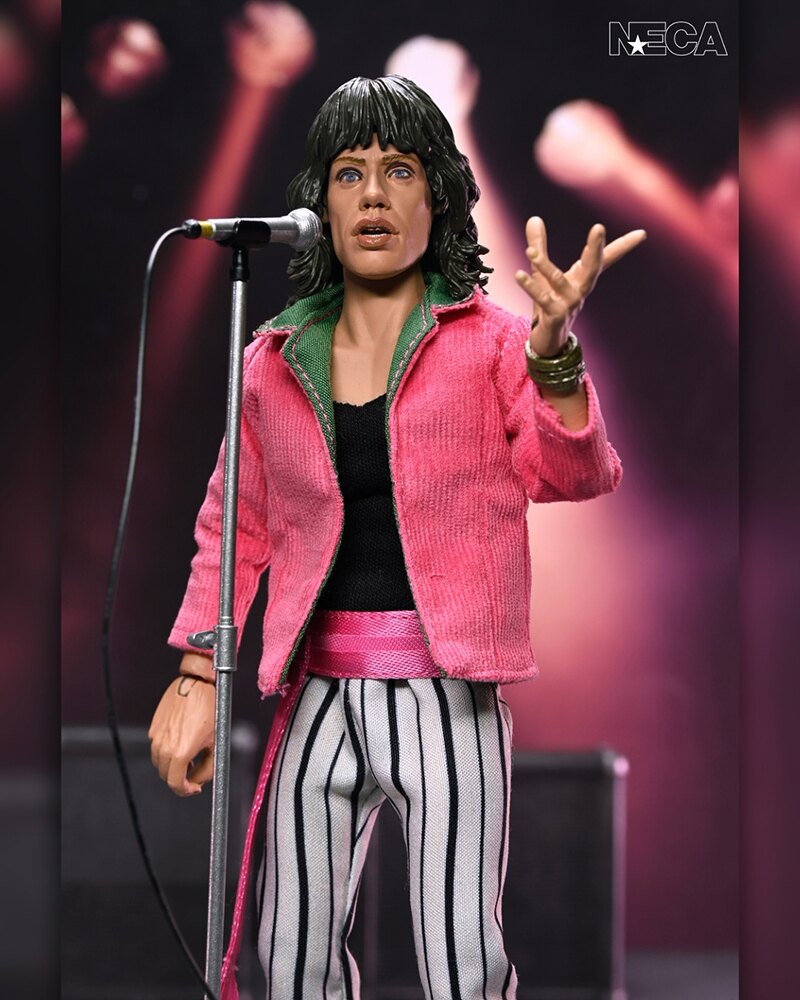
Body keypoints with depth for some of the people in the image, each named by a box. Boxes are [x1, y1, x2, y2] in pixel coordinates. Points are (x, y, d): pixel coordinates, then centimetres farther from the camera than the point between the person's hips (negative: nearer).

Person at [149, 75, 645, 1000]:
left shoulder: (492, 340, -1)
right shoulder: (274, 361, 7)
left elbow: (573, 477, -12)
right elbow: (234, 528, 13)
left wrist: (554, 353, -29)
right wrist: (196, 675, 6)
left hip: (446, 694, -3)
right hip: (320, 695, 3)